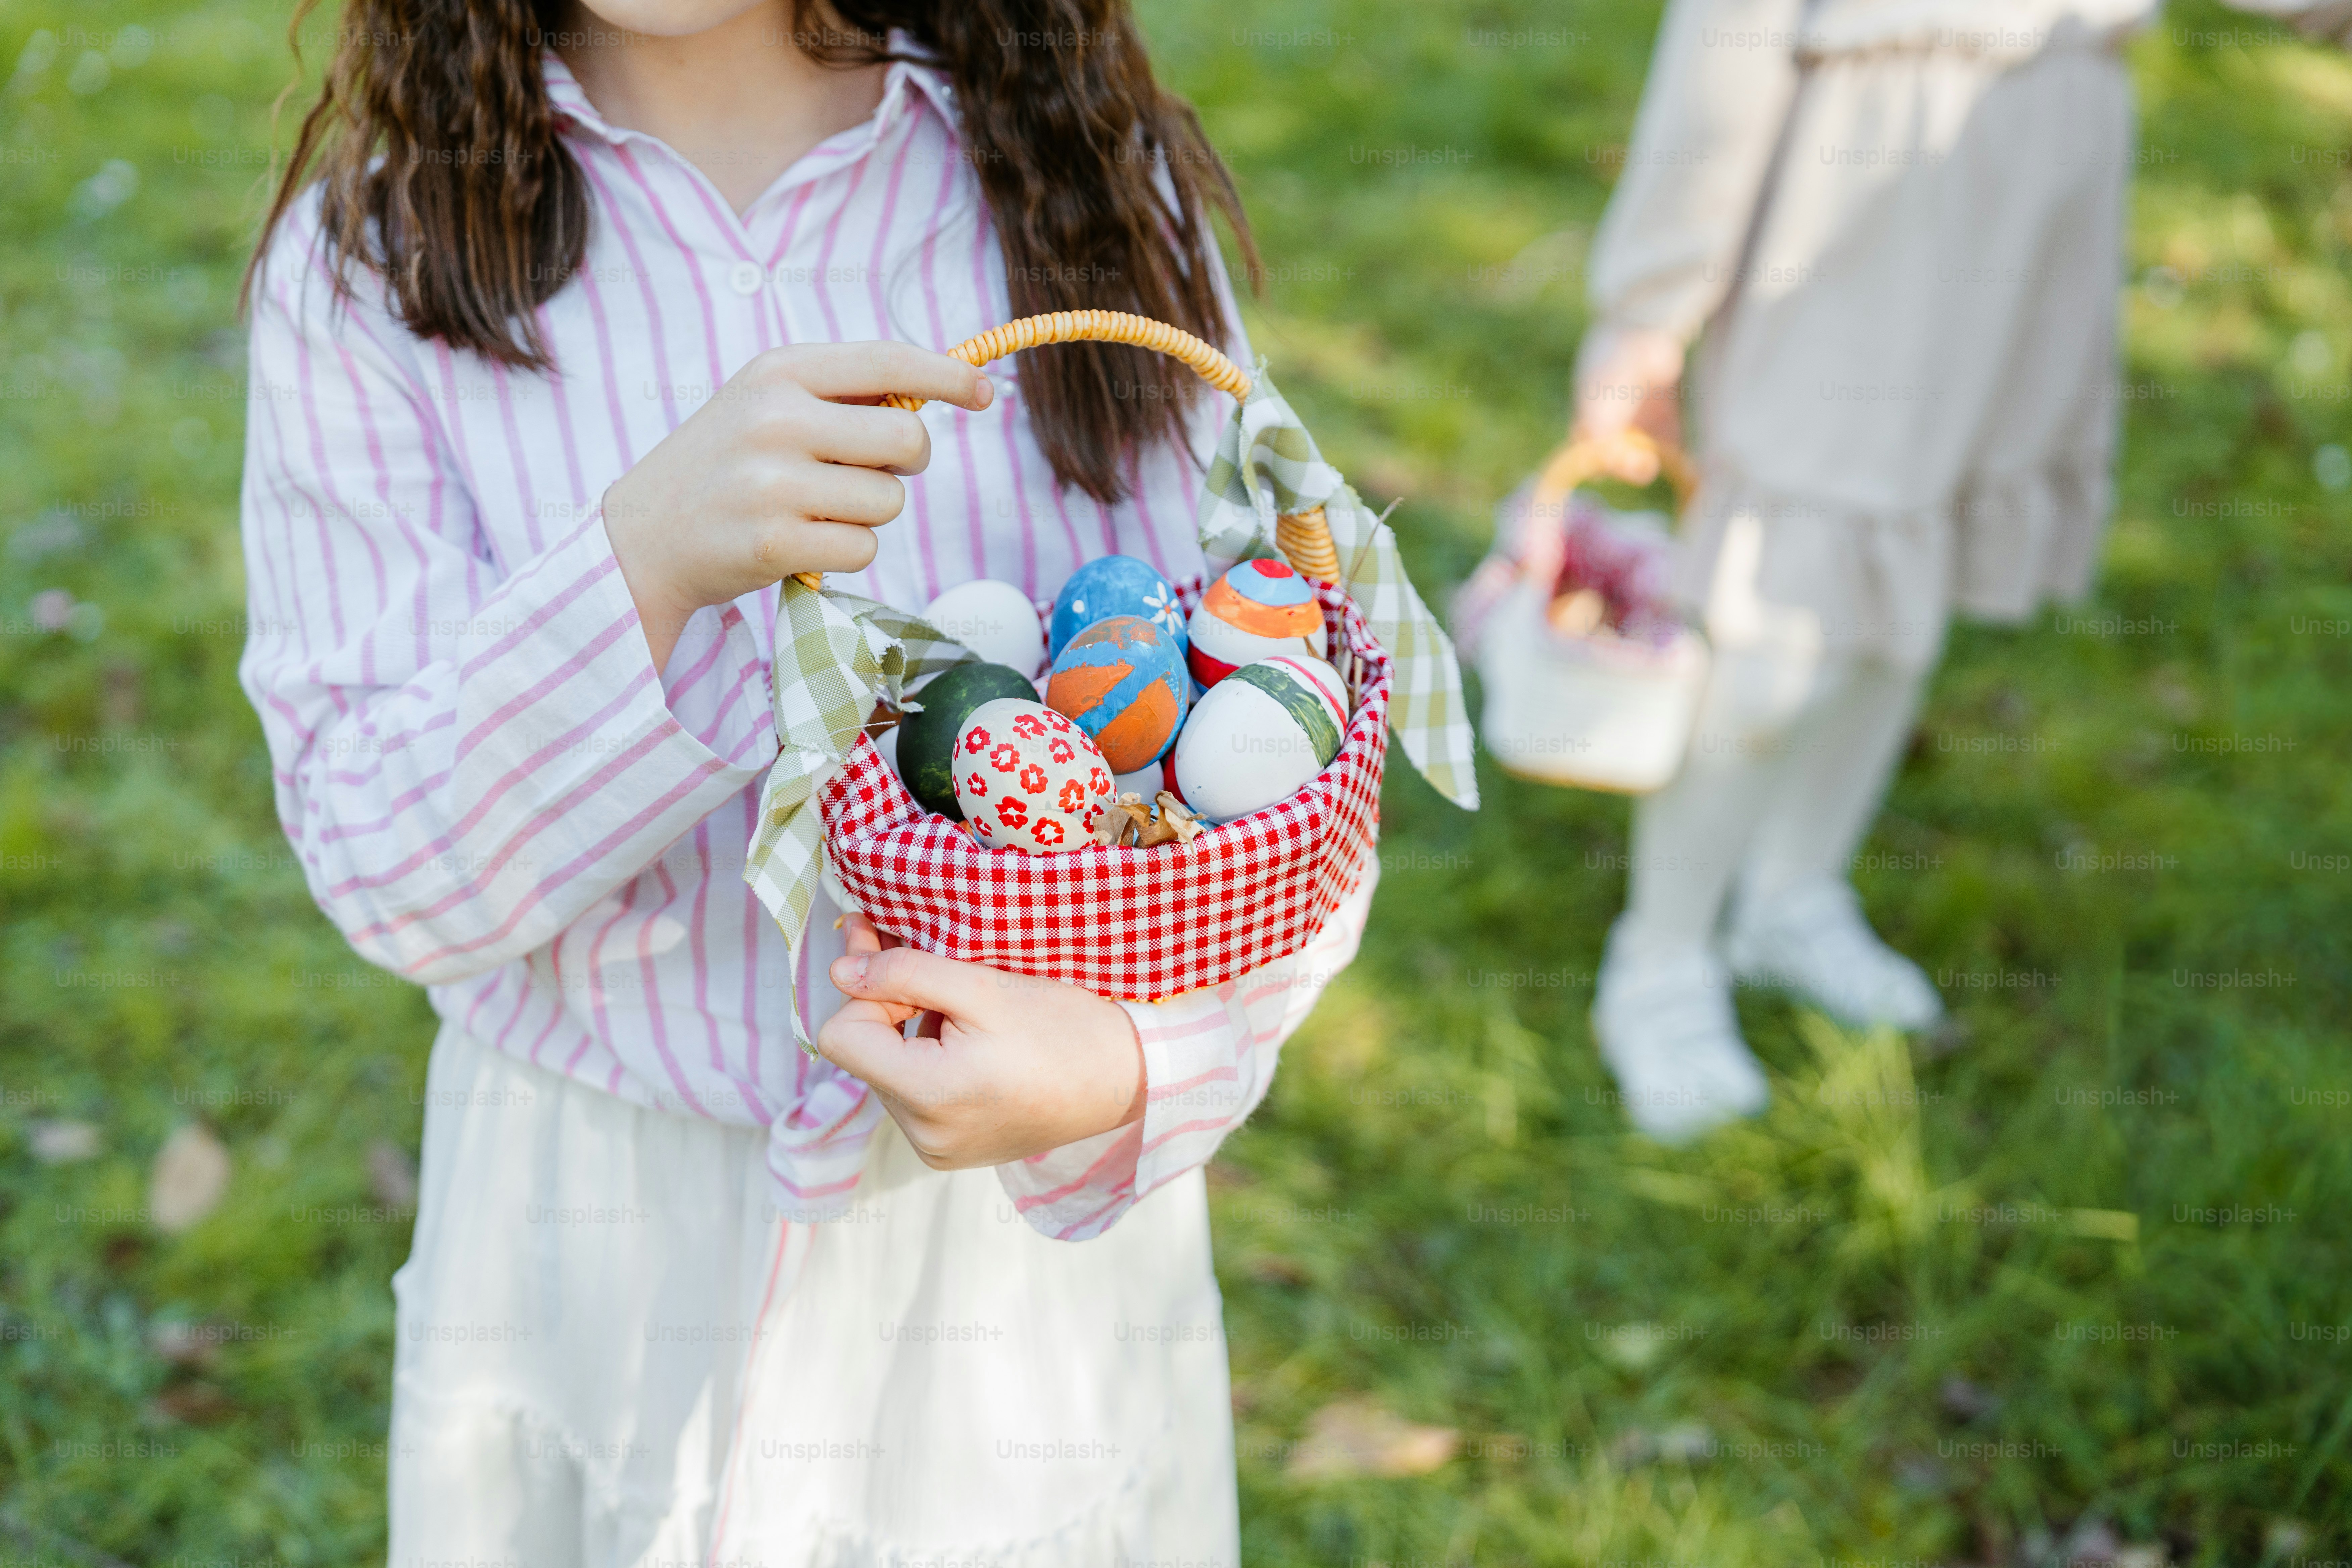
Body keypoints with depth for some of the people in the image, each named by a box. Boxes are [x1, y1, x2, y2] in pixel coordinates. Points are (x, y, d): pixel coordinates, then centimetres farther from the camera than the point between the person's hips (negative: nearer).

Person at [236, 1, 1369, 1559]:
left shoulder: (1099, 195, -7)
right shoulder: (368, 259, -9)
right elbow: (398, 880, -15)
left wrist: (1124, 1068, -27)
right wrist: (650, 557, -32)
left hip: (1038, 1219, 1)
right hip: (593, 1255, 0)